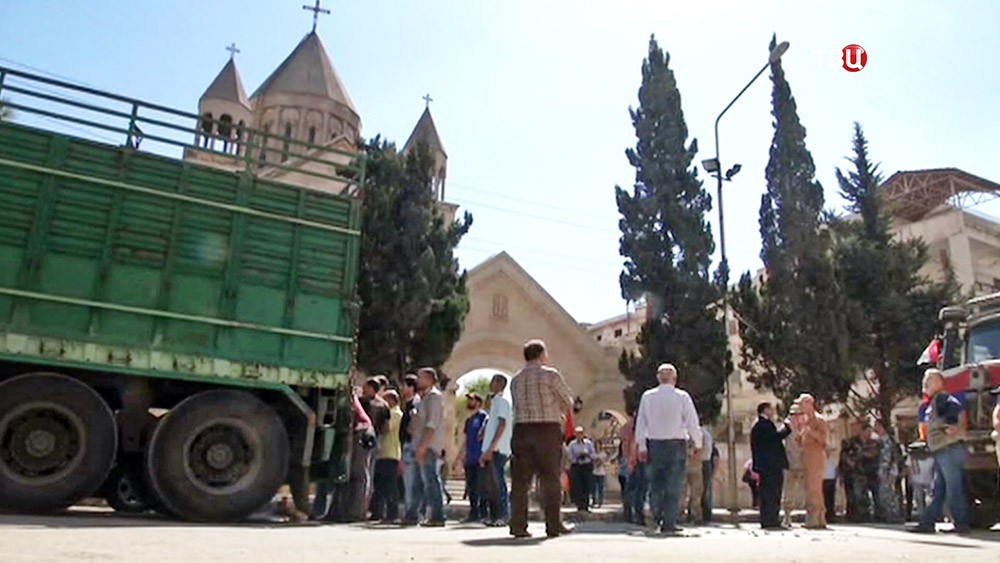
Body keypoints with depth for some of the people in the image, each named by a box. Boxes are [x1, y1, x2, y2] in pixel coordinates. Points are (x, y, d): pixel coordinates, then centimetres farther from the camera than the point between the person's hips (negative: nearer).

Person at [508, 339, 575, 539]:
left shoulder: (516, 380, 11)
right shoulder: (550, 375, -3)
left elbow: (517, 406, 12)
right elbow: (569, 402, 3)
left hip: (522, 430, 4)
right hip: (548, 430, -4)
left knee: (520, 480, 5)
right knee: (550, 479, 4)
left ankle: (518, 525, 4)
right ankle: (553, 525, 9)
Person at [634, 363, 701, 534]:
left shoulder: (647, 396, 1)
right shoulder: (682, 397, -5)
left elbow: (640, 423, 2)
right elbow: (692, 422, -3)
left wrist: (641, 446, 6)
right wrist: (698, 443, 10)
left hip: (654, 445, 2)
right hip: (676, 445, -2)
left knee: (655, 483, 13)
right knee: (673, 486, 3)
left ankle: (658, 518, 6)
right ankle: (669, 524, 4)